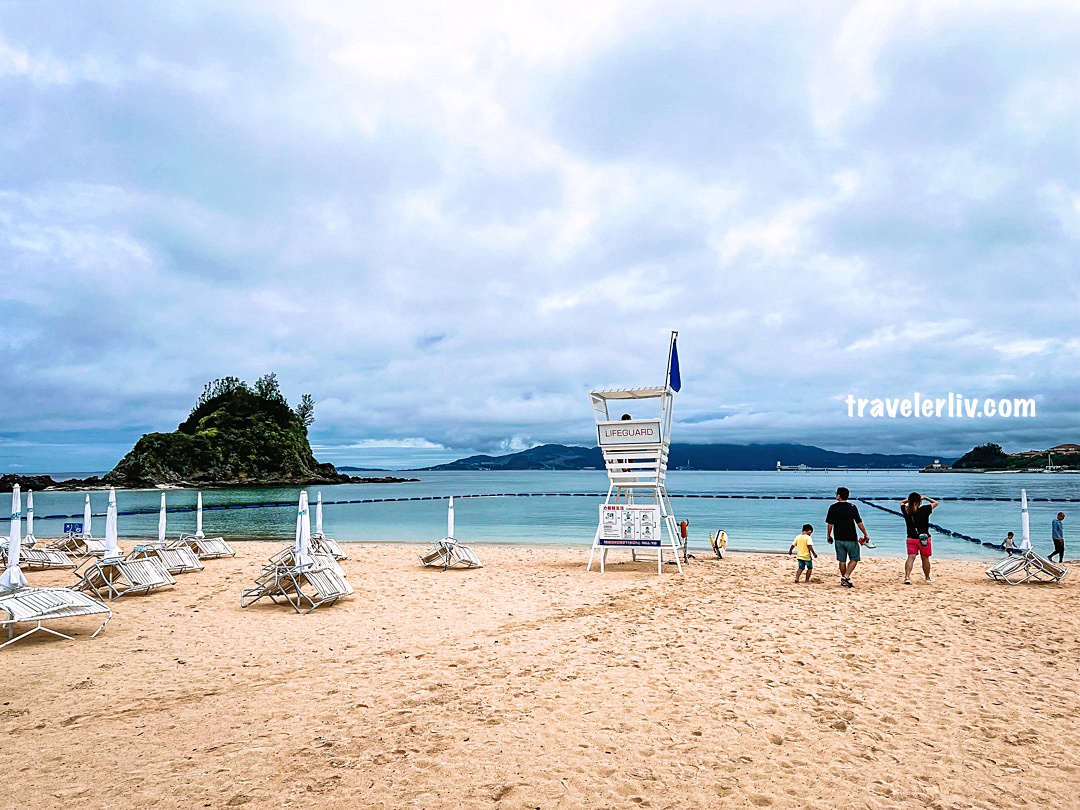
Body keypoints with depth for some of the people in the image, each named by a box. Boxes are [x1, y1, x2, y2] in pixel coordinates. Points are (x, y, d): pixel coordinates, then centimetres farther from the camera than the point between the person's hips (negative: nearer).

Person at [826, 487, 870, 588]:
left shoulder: (833, 508, -2)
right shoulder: (852, 507, -7)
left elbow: (830, 524, 1)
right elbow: (859, 523, -6)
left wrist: (828, 535, 13)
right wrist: (866, 535, 4)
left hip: (839, 538, 2)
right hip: (851, 538, -2)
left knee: (842, 560, 11)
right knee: (854, 559, 8)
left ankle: (844, 581, 17)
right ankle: (846, 576, -8)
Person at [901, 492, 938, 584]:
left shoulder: (906, 510, -5)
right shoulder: (924, 510, -13)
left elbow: (902, 502, 19)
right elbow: (935, 503, 3)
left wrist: (910, 499, 12)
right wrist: (925, 498, 10)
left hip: (911, 538, 2)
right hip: (924, 538, -2)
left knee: (911, 557, -2)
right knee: (925, 558, 14)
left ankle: (907, 577, -20)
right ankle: (928, 578, 32)